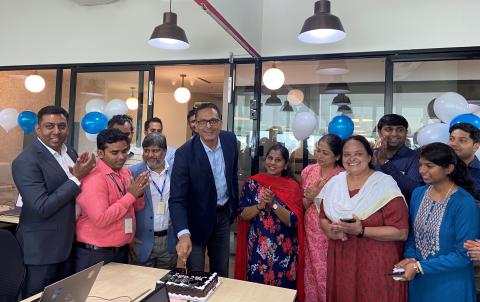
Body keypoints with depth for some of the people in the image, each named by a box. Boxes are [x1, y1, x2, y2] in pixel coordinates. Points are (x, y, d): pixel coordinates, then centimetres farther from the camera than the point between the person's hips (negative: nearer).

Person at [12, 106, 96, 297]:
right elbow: (42, 208, -23)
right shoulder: (25, 162, -18)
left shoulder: (70, 152, 4)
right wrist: (77, 177, -22)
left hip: (68, 243, 7)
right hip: (41, 248, -7)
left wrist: (84, 170, -9)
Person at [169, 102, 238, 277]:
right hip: (197, 218, -4)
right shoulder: (185, 153, -25)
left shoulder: (230, 140, -9)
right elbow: (177, 200, -28)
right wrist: (183, 235, -42)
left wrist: (234, 205, 12)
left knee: (222, 271, 20)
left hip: (224, 214, 5)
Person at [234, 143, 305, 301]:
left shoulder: (293, 186, -3)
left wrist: (273, 204, -23)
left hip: (284, 250, 0)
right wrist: (261, 205, -20)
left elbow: (293, 220, -10)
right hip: (257, 248, 1)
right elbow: (242, 214, -4)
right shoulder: (252, 183, -1)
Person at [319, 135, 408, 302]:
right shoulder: (334, 182, 3)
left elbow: (401, 232, -14)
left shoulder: (385, 184, -12)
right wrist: (330, 230, -10)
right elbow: (323, 217, 12)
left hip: (376, 265, -4)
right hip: (340, 261, 4)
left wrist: (361, 231, -23)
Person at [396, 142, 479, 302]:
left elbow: (464, 255, -18)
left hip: (450, 286, -4)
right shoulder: (418, 193, -3)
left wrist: (419, 267, -19)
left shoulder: (465, 204, -19)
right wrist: (410, 258, -10)